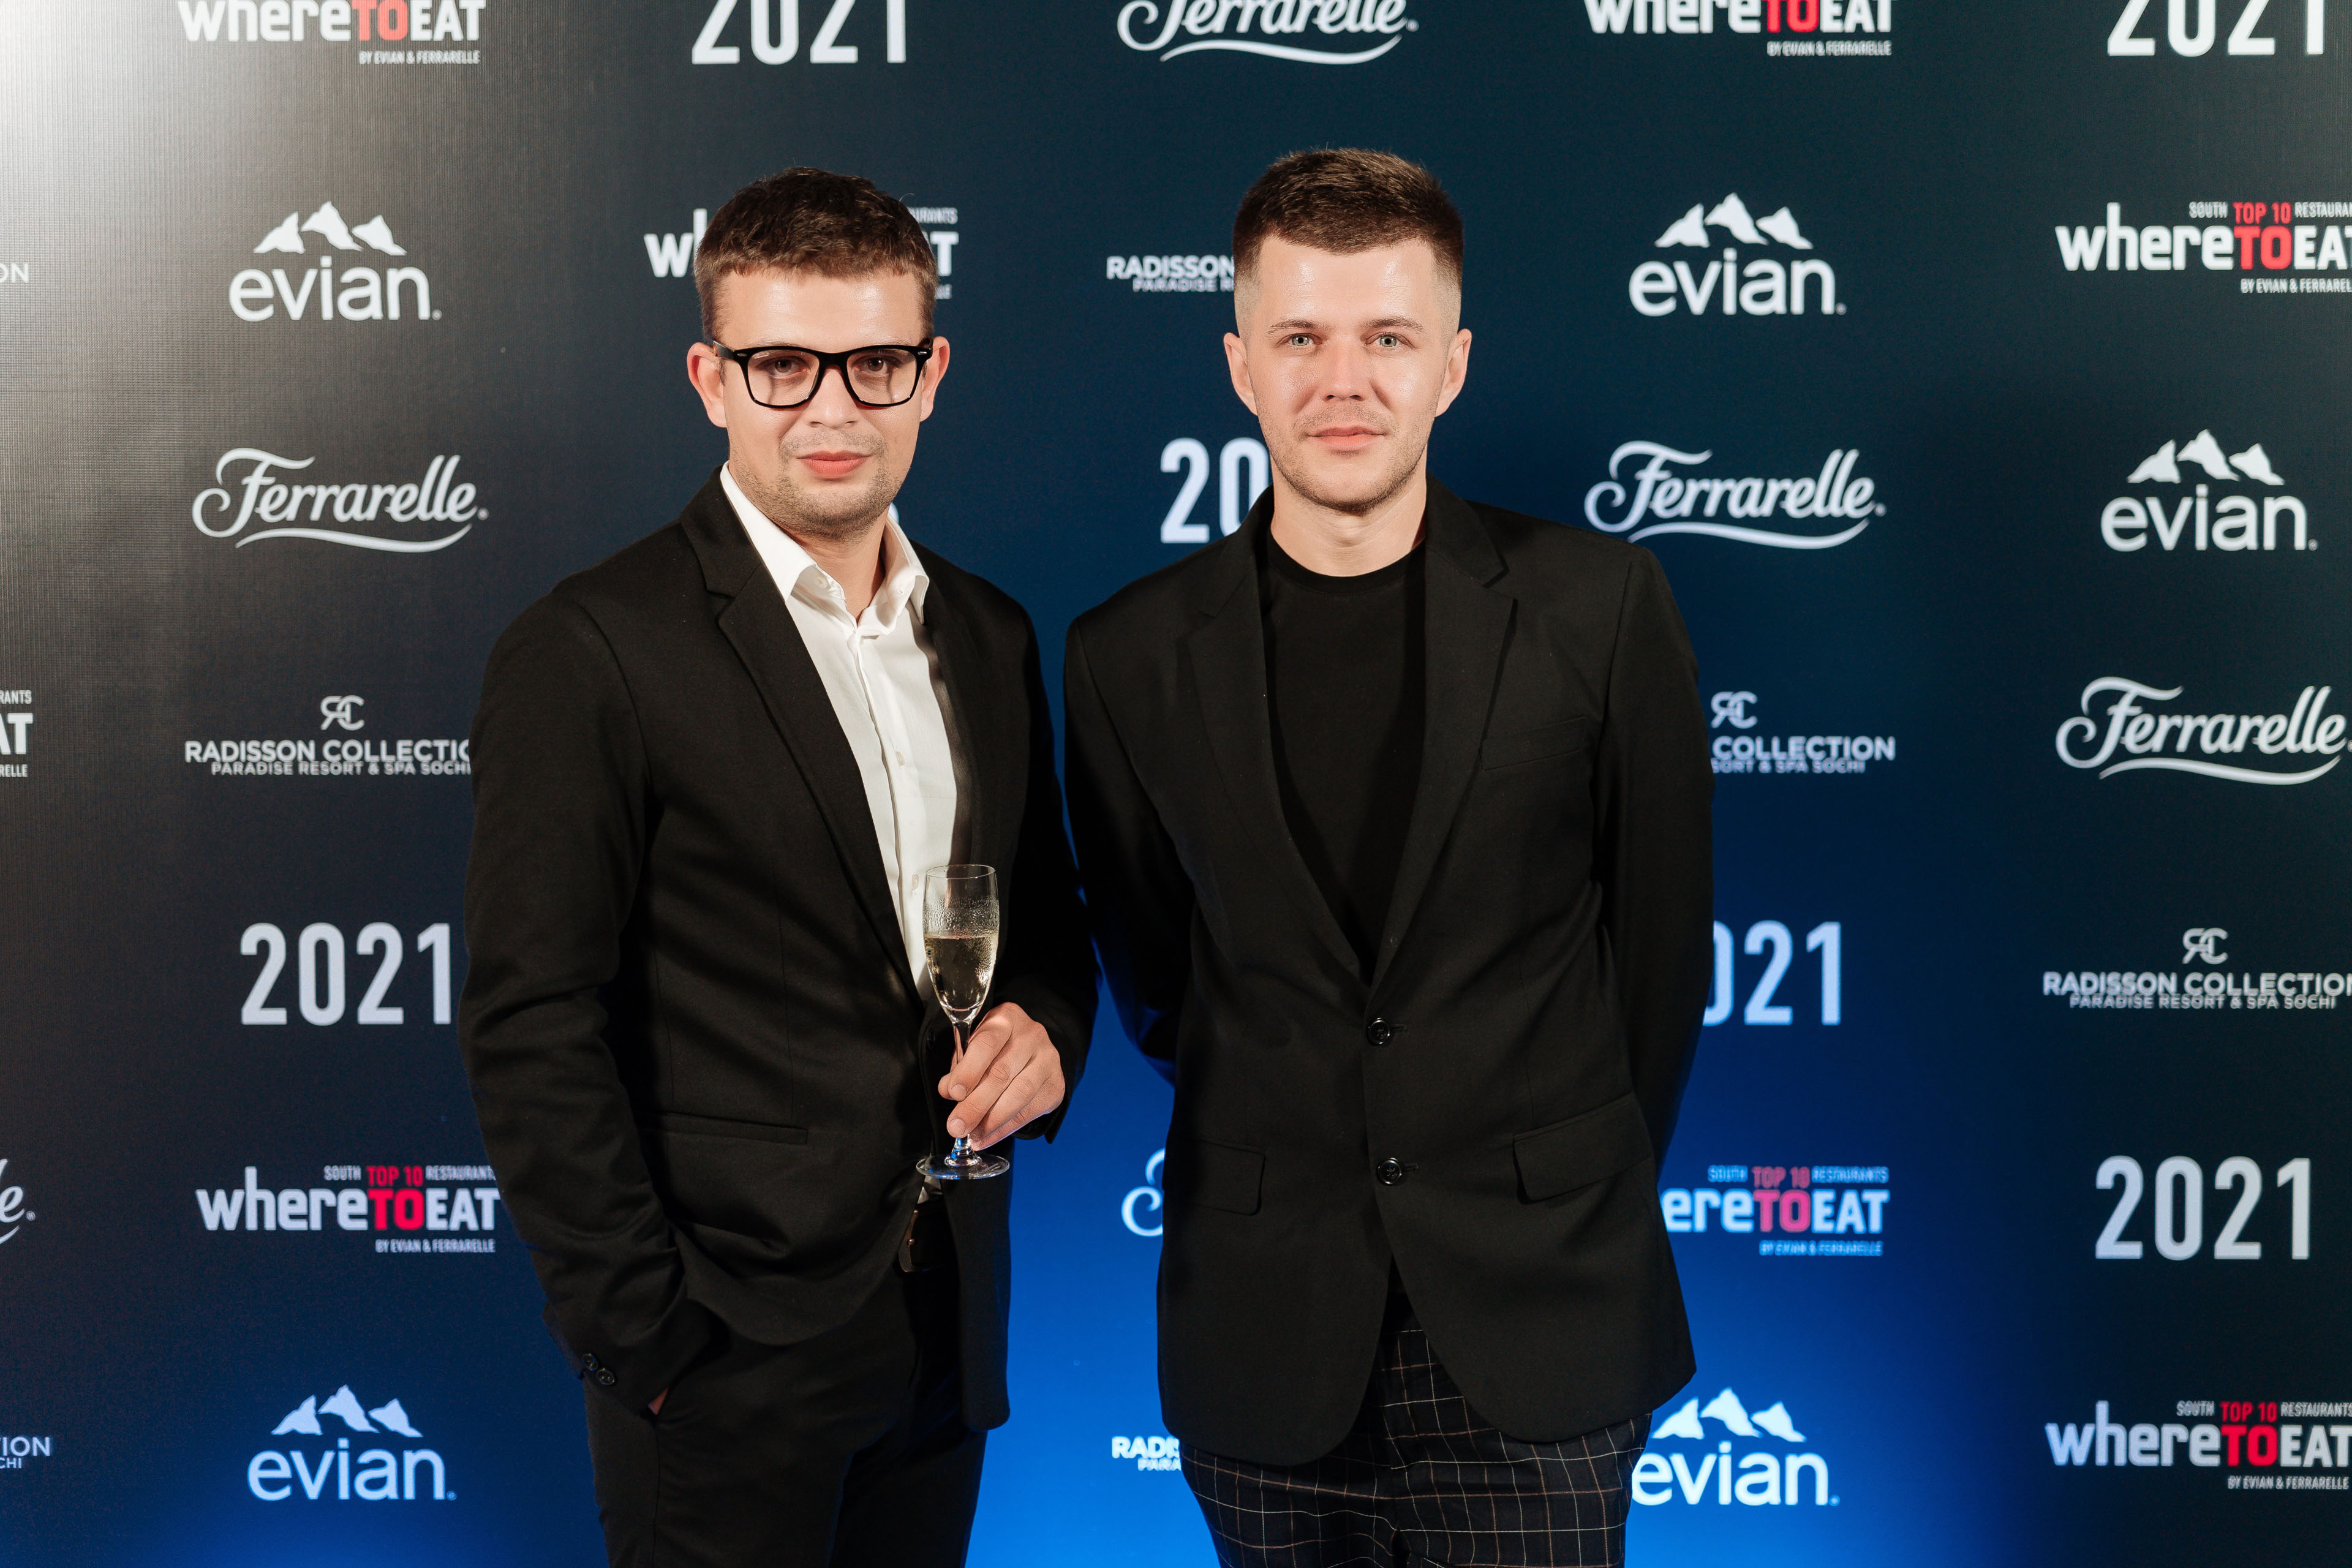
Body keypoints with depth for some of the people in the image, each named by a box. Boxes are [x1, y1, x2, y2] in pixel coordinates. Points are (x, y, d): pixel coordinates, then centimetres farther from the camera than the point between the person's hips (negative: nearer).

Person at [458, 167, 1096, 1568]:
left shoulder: (991, 638, 9)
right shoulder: (590, 651, -11)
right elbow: (534, 1029, -13)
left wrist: (1045, 1028, -3)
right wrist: (641, 1339, -14)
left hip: (949, 1333, 6)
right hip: (728, 1349, -5)